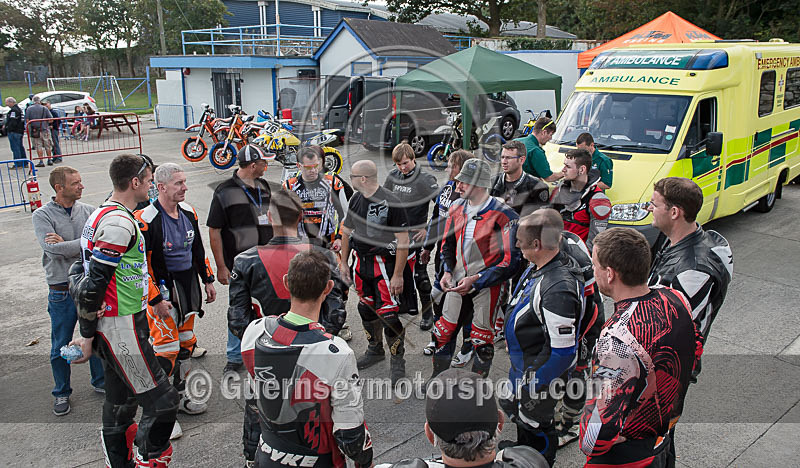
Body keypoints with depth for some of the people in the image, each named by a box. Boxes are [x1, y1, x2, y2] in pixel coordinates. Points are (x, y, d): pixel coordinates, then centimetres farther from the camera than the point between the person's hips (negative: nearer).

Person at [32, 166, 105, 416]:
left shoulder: (88, 211, 0)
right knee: (61, 346, 10)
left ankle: (100, 381, 36)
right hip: (62, 292, -2)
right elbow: (53, 250, -22)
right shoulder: (42, 215, -8)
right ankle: (62, 393, 29)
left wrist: (66, 244, -18)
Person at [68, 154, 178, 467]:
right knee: (161, 402, -7)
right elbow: (95, 282, -22)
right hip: (121, 328, -11)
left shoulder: (105, 214, 14)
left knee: (120, 401, 20)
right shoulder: (119, 222, -20)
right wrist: (87, 336, -15)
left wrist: (154, 300, 25)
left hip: (115, 324, 11)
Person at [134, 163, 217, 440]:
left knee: (185, 342, 17)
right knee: (166, 348, -5)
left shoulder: (188, 212, 5)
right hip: (162, 289, -8)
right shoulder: (145, 220, -18)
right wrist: (156, 300, -21)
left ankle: (179, 396, 34)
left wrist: (208, 280, 17)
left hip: (189, 285, 8)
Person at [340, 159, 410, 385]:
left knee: (388, 314, -6)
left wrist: (397, 275, -18)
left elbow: (403, 241, -17)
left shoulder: (390, 202, -18)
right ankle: (375, 350, 39)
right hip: (361, 262, 7)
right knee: (366, 308, 18)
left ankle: (397, 362, 12)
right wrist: (343, 264, 16)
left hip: (385, 263, -7)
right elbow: (346, 232, 16)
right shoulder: (356, 200, 5)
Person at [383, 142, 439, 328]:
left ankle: (428, 313, 14)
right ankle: (409, 305, 35)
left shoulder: (425, 179, -14)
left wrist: (429, 229, -15)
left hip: (416, 235, -6)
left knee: (420, 274, 1)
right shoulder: (393, 176, 3)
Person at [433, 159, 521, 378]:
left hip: (487, 284, -5)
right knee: (442, 332, 10)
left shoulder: (504, 215, -16)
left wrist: (475, 281, -21)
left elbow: (511, 261, -17)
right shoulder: (457, 207, 4)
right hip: (458, 282, 6)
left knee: (482, 340, 4)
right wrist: (447, 272, 2)